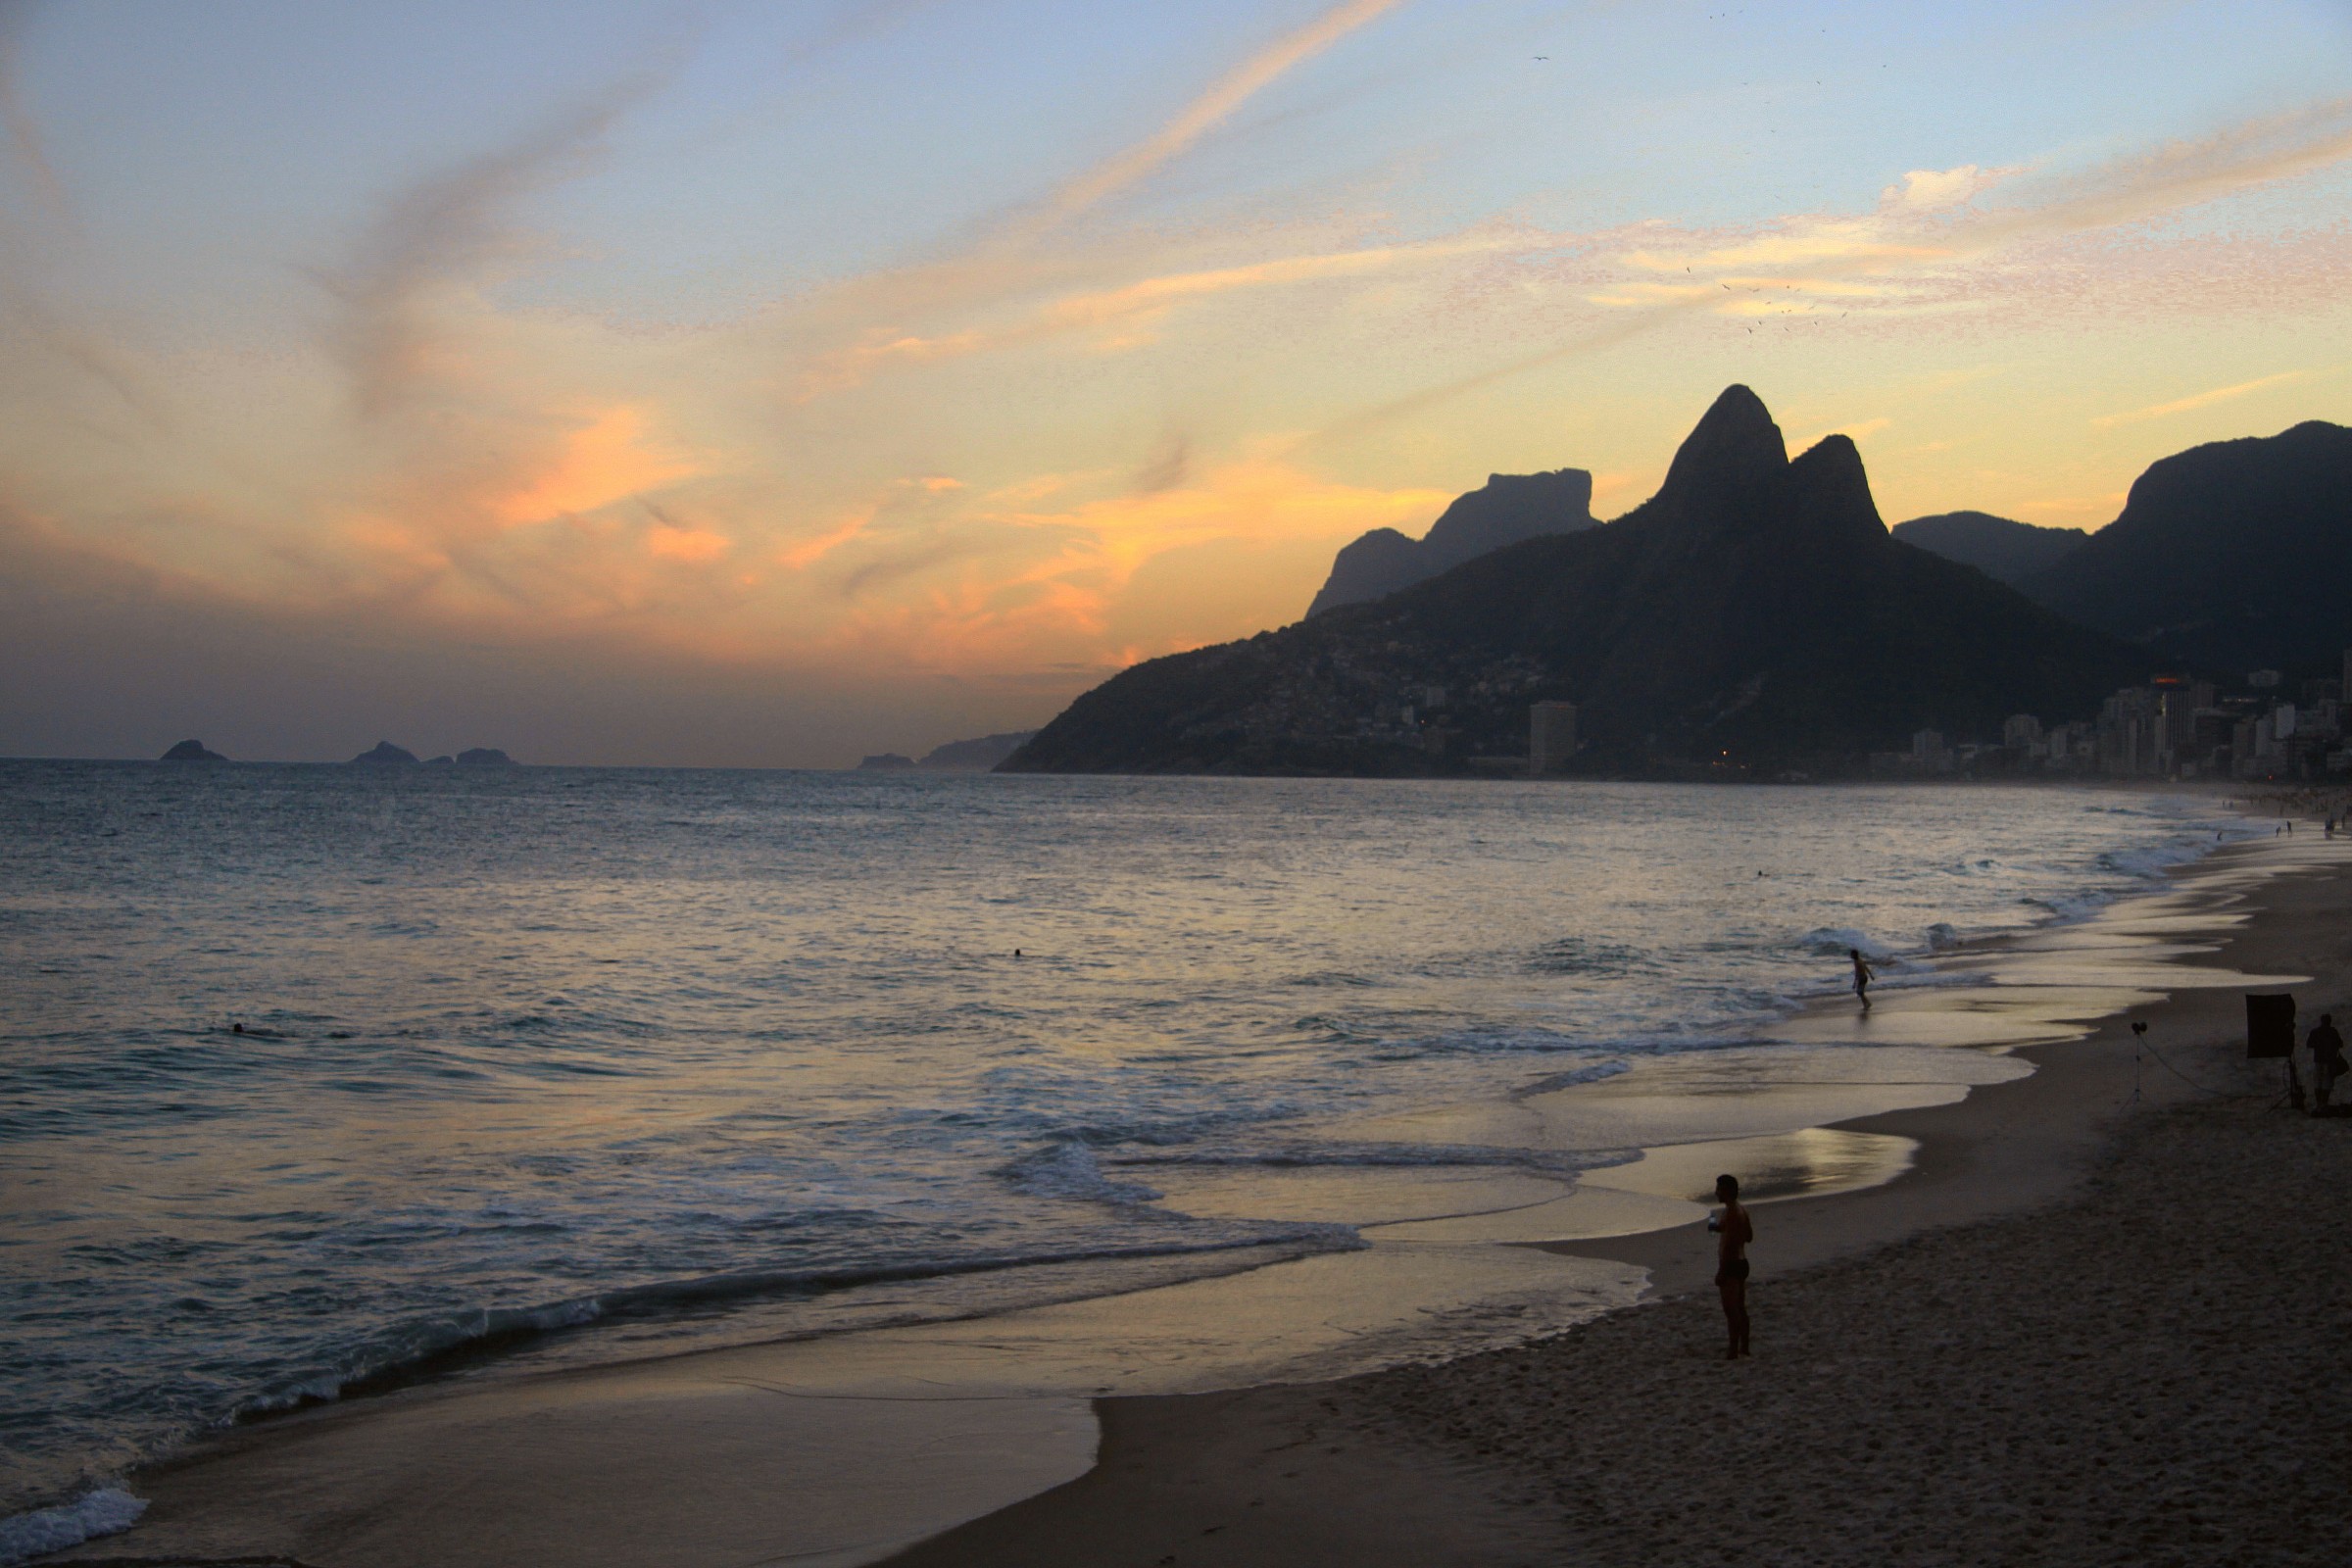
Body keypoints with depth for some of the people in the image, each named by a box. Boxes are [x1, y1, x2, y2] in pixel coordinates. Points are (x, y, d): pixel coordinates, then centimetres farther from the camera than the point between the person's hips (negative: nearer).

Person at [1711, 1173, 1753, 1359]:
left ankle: (1733, 1351, -2)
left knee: (1731, 1309, -5)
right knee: (1740, 1308, 17)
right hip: (1742, 1262, 10)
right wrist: (1722, 1228, 20)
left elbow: (1728, 1244, -23)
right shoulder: (1742, 1211, 10)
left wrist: (1721, 1271, -21)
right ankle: (1744, 1347, 23)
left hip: (1731, 1265, -10)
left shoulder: (1730, 1213, -19)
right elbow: (1749, 1237, 20)